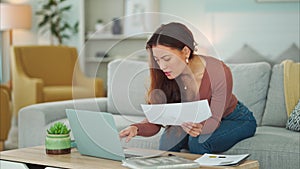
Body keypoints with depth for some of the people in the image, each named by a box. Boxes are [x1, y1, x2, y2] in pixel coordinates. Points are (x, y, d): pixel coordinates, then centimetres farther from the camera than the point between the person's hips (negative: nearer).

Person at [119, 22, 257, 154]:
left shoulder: (219, 72, -32)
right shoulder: (164, 77, -19)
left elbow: (214, 120, -26)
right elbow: (155, 120, -18)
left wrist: (199, 128, -49)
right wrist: (136, 128, -41)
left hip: (237, 120, -4)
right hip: (197, 121, 4)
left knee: (198, 141, -31)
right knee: (169, 139, -23)